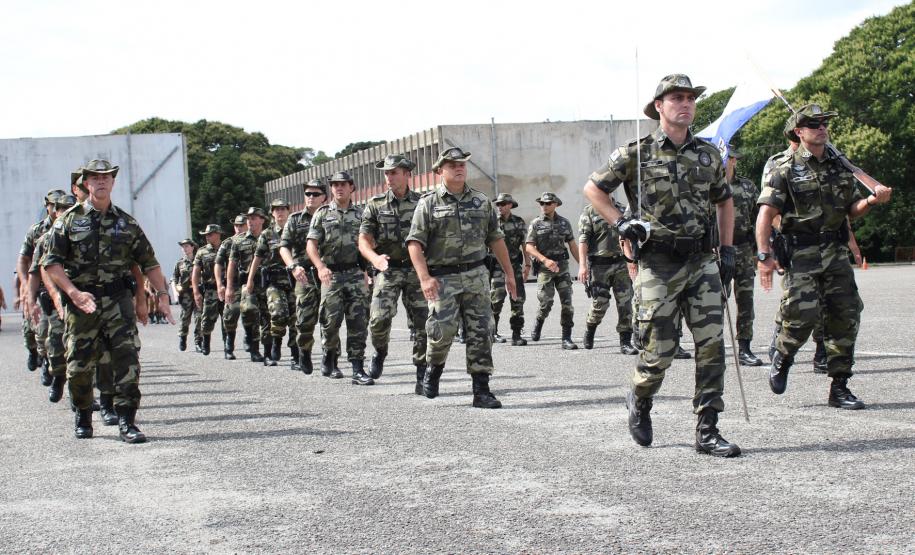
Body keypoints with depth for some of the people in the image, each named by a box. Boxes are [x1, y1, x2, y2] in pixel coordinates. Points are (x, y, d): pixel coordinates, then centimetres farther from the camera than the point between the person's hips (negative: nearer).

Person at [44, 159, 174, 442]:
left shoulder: (126, 223, 9)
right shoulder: (70, 220, 3)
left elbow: (149, 262, 13)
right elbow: (51, 263, -2)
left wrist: (162, 294, 2)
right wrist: (74, 293, -14)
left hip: (118, 300, 1)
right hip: (82, 302, -1)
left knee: (127, 358, -11)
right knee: (79, 365, 5)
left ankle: (127, 421, -8)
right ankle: (83, 418, 26)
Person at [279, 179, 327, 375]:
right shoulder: (295, 220, 11)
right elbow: (284, 247, 4)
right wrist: (293, 266, -14)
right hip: (305, 275, 0)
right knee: (305, 320, -5)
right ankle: (304, 352, 18)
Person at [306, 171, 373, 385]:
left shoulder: (359, 214, 11)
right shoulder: (322, 213, 5)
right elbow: (311, 244, -2)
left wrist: (366, 270, 2)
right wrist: (320, 267, -18)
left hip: (356, 273, 2)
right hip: (331, 275, -1)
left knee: (359, 322, -5)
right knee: (331, 320, -1)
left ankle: (358, 369, -4)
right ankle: (329, 359, 23)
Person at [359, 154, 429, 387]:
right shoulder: (375, 205, 5)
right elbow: (364, 239, 1)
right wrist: (374, 257, -20)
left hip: (416, 271, 1)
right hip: (387, 270, -1)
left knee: (421, 324, -2)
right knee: (379, 319, -16)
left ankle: (421, 375, 7)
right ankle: (380, 352, 15)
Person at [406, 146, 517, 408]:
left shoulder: (481, 201, 12)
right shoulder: (429, 203, 0)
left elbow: (496, 239, 18)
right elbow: (415, 242, -6)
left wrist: (509, 273, 15)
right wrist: (424, 277, -18)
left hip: (476, 275, 3)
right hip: (443, 278, -3)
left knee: (481, 333, -1)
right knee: (442, 329, -14)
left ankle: (482, 391, 5)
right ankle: (433, 369, 16)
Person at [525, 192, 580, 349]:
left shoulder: (564, 223, 10)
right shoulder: (536, 223, 1)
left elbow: (572, 246, 14)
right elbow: (529, 247, -6)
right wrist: (545, 260, -18)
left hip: (562, 266, 3)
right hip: (544, 268, -2)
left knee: (567, 303, -6)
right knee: (546, 303, -5)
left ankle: (567, 339, -2)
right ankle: (538, 324, 26)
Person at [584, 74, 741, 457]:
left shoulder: (708, 154, 10)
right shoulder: (636, 153, -3)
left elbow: (724, 200, 23)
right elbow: (592, 189, 5)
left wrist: (727, 250, 13)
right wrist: (621, 223, -8)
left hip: (702, 263, 4)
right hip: (659, 266, -4)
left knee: (711, 345, -4)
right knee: (659, 352, -1)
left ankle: (707, 432, 3)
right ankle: (639, 402, 31)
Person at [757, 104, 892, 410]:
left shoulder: (840, 166, 13)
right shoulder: (786, 171, -3)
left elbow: (853, 209, 18)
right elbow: (766, 214, -9)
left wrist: (873, 200, -4)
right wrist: (764, 255, -17)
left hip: (836, 255, 5)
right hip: (801, 256, -5)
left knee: (846, 317, 1)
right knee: (802, 315, -14)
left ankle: (840, 388, 10)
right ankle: (782, 358, 18)